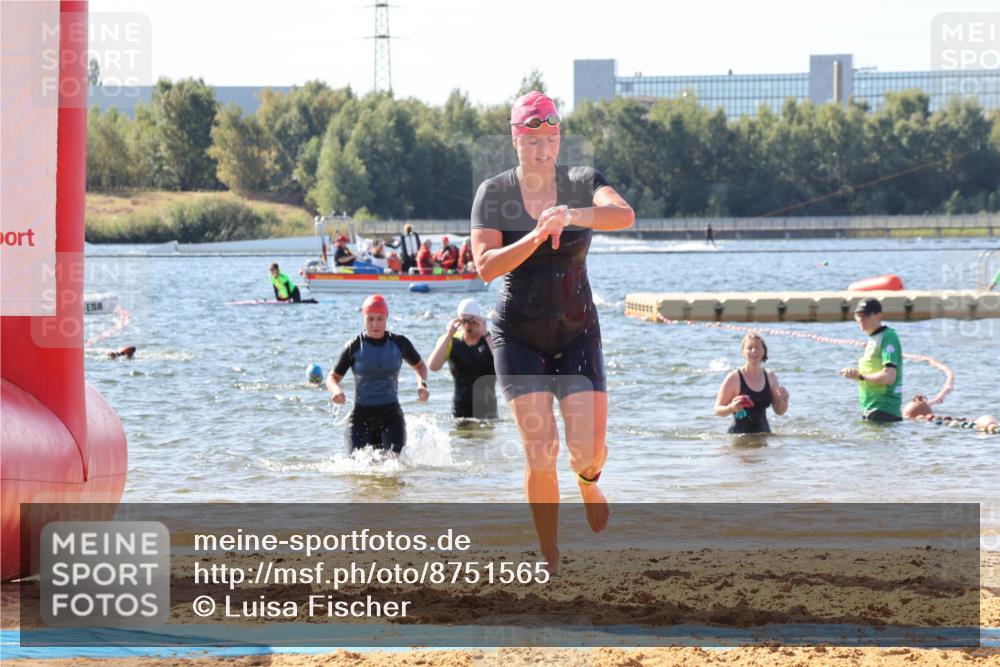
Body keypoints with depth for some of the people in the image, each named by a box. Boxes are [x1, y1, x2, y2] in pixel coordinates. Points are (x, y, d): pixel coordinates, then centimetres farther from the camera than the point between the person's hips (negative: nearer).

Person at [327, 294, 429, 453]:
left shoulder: (399, 343, 1)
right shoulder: (354, 347, -2)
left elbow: (419, 365, 19)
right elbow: (333, 377, 5)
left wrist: (422, 384, -2)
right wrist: (337, 390, -18)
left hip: (391, 416, 0)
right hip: (361, 417, 0)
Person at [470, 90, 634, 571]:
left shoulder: (582, 184, -2)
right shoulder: (494, 193, -3)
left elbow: (624, 214, -23)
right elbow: (486, 266, -15)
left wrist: (573, 215, -41)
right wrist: (537, 236, -30)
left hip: (577, 332, 1)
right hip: (518, 336, -1)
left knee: (589, 451, -8)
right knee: (540, 453, -11)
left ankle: (587, 482, 31)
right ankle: (550, 558, 3)